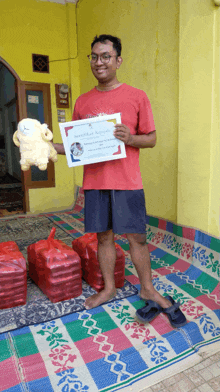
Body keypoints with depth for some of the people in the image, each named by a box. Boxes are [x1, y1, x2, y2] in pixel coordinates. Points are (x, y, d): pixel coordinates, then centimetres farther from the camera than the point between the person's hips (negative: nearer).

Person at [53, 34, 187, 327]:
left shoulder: (136, 97, 2)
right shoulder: (83, 102, 11)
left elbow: (151, 139, 2)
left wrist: (131, 138, -17)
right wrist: (51, 147, -2)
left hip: (127, 182, -3)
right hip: (94, 182, 3)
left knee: (137, 237, 4)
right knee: (103, 236, 11)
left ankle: (148, 289, 26)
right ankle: (109, 288, 30)